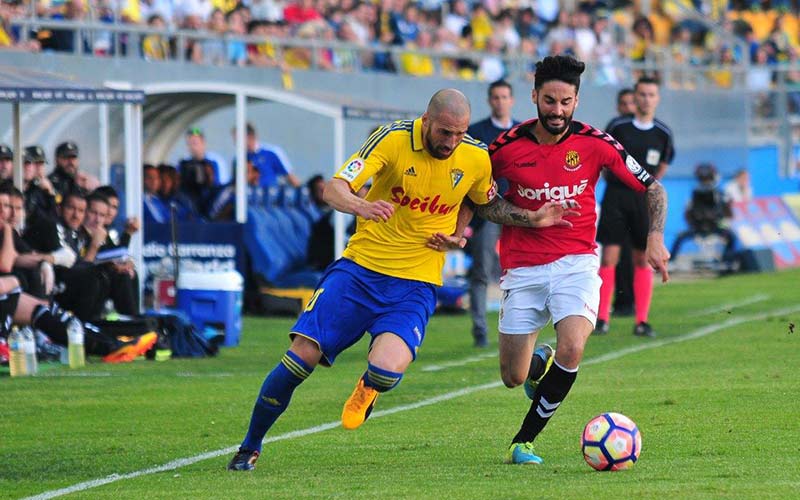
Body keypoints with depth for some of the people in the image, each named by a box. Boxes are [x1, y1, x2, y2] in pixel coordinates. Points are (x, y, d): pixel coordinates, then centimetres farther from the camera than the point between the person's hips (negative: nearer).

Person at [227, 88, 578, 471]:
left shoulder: (477, 159, -3)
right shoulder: (393, 139, -12)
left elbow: (486, 201, 21)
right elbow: (334, 188, -20)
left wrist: (534, 219, 3)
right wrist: (360, 206, -41)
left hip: (415, 284, 0)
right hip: (360, 267, 0)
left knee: (386, 371, -26)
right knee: (302, 355, -11)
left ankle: (367, 390, 16)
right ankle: (249, 447, 10)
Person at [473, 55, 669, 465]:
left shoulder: (594, 144, -6)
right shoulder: (508, 146, -5)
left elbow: (652, 188, 2)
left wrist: (655, 237, -12)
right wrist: (519, 216, -5)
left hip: (576, 262, -1)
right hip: (523, 267, 1)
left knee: (571, 349, -27)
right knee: (513, 377, 1)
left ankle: (523, 442, -11)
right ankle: (539, 360, 41)